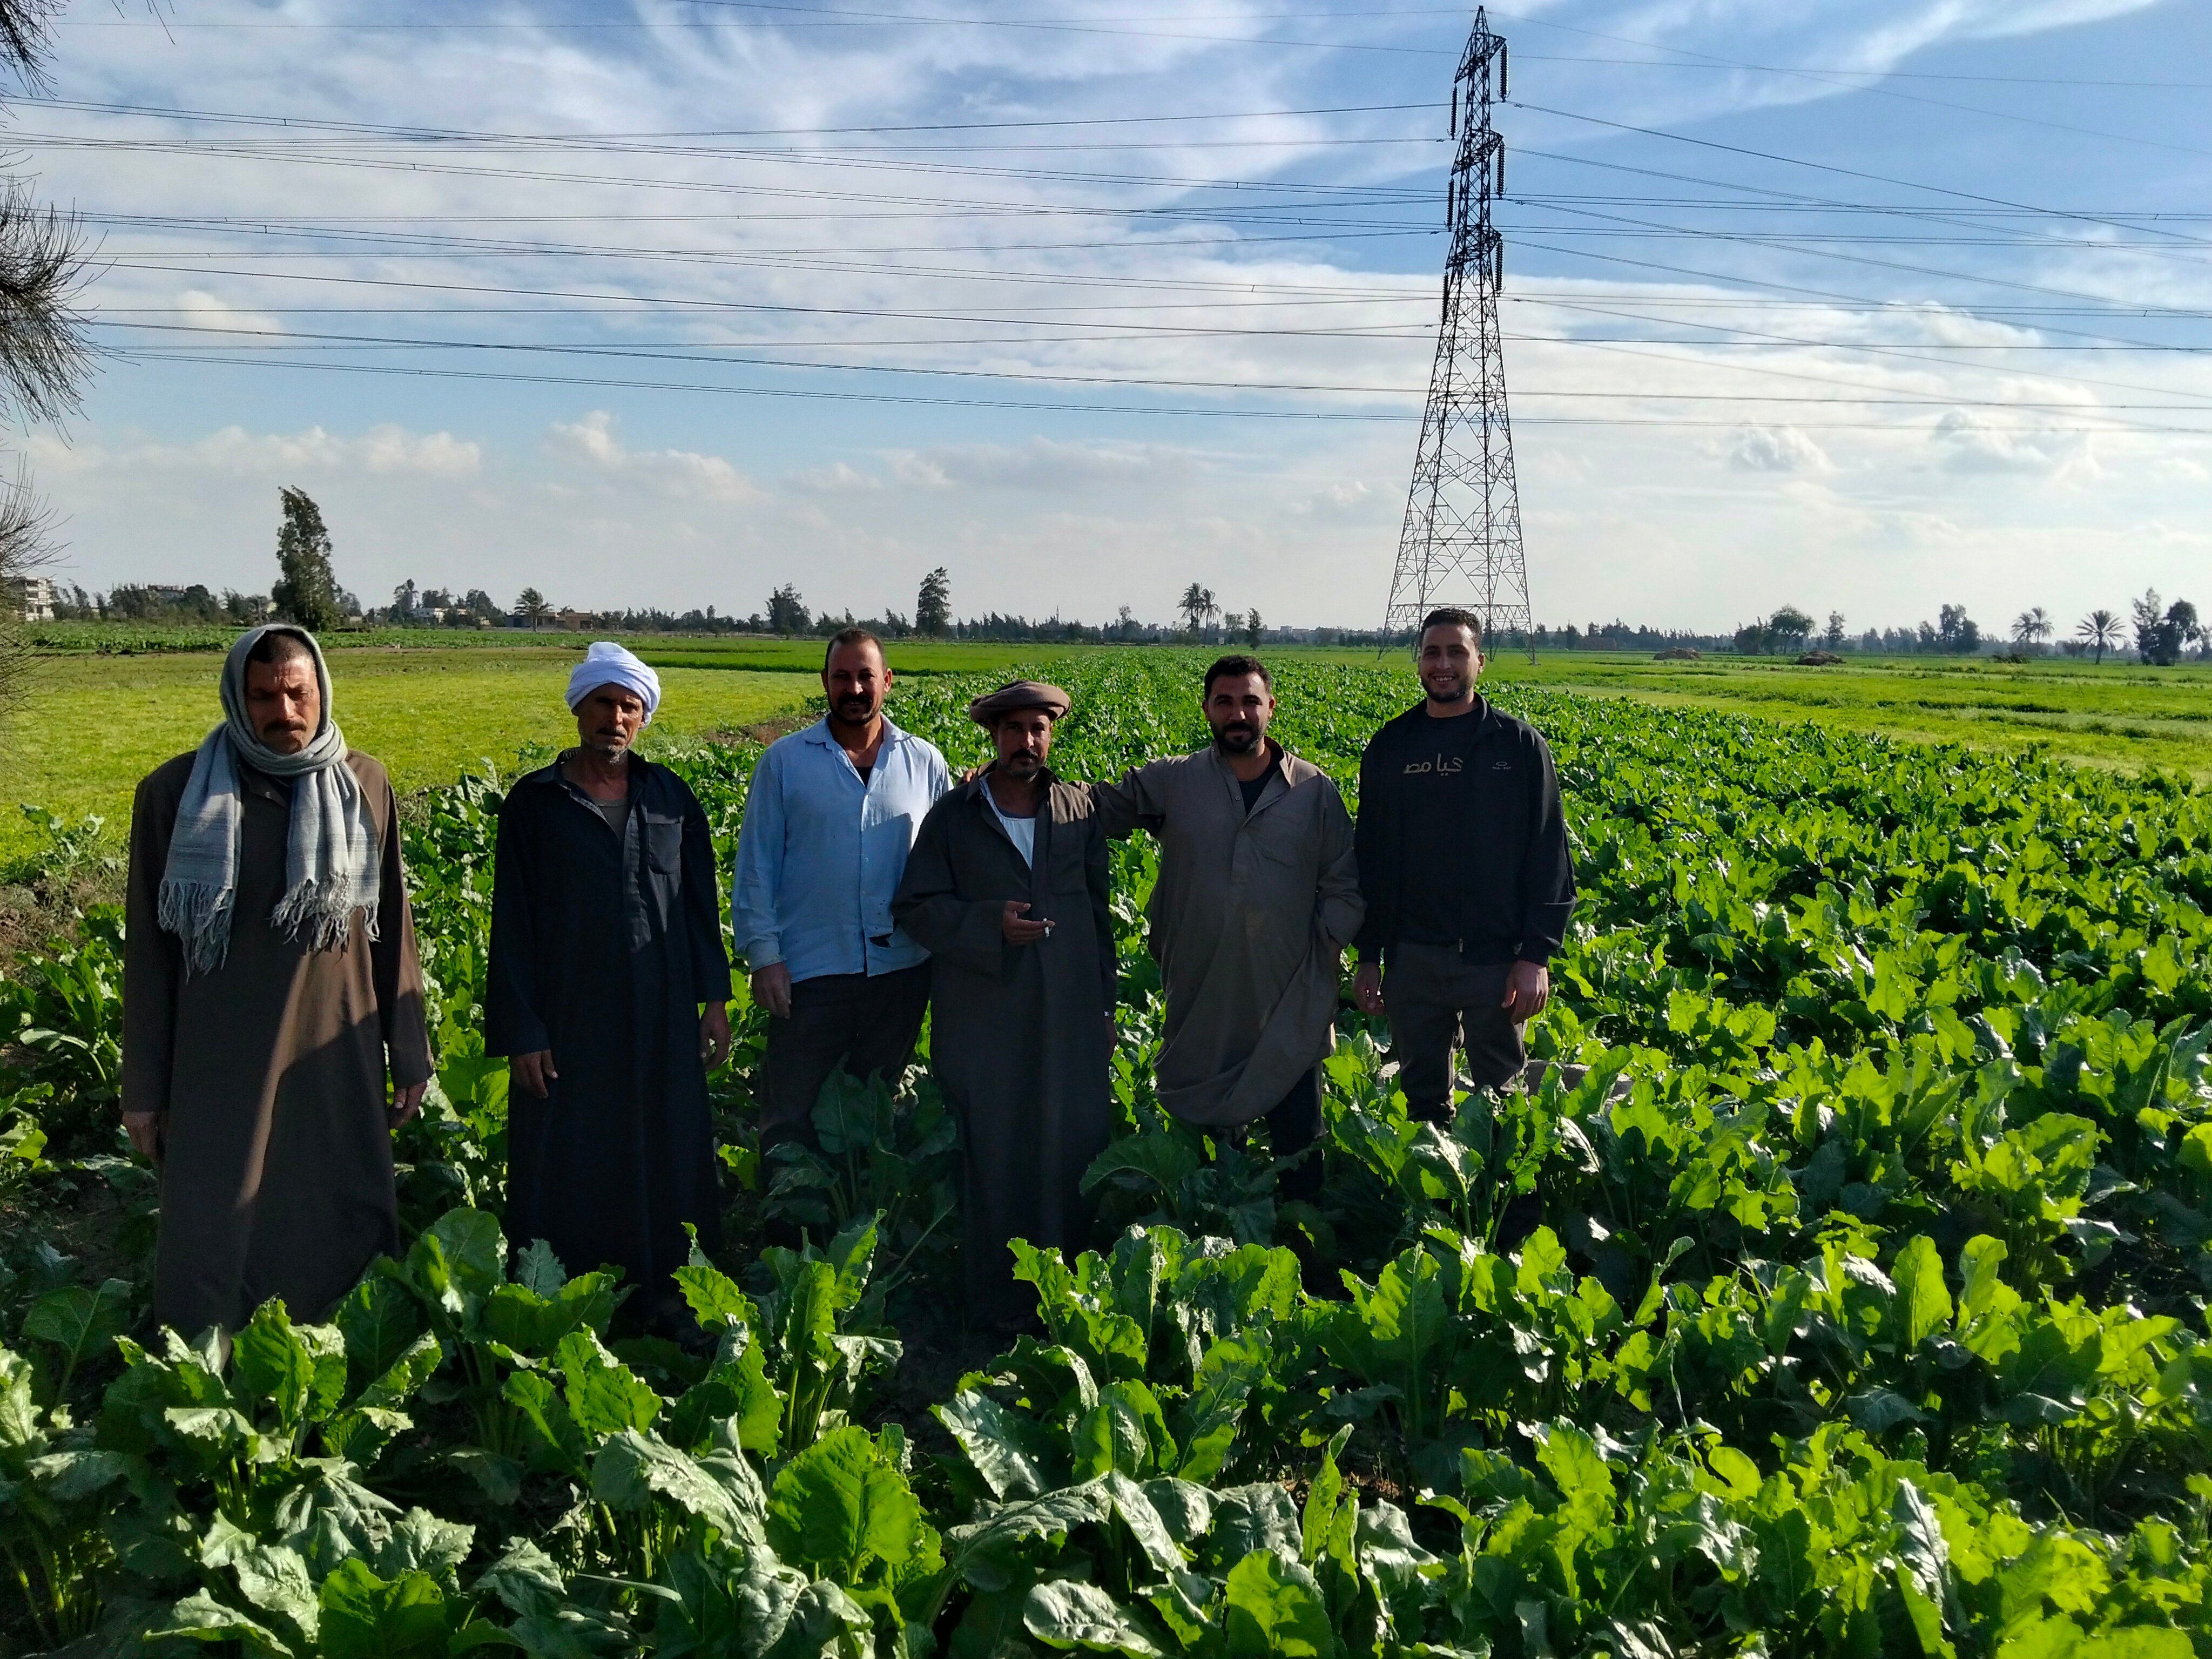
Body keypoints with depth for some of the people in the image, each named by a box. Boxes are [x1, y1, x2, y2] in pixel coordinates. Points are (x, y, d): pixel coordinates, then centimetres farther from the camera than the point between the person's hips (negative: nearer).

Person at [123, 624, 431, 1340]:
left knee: (347, 1229, 9)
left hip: (339, 1061, 2)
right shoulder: (174, 793, -5)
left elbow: (392, 931, 6)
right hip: (221, 1066, -1)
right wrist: (143, 1088, 2)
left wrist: (410, 1056, 8)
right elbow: (149, 949, 1)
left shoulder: (364, 786, 0)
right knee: (214, 1238, 6)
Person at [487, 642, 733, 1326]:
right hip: (569, 1020, -2)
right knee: (565, 1166, 5)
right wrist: (520, 1032, -6)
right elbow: (512, 923, -2)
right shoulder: (535, 802, -1)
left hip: (661, 1018, 3)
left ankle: (666, 1296, 23)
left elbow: (701, 903, 11)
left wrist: (714, 997, 5)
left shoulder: (672, 797, 7)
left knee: (667, 1156, 10)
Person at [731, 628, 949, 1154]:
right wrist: (763, 954, -7)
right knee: (791, 1116, 5)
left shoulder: (924, 762, 4)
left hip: (900, 969, 2)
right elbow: (755, 865, 0)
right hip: (808, 972, -2)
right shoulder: (785, 761, 0)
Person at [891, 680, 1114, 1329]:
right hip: (985, 1026, -1)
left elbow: (1098, 911, 13)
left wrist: (1106, 1006, 13)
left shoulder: (1081, 811, 8)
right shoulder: (952, 817, 3)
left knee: (1076, 1152, 4)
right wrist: (990, 924, -15)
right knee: (993, 1160, 4)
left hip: (1071, 1023, 2)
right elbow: (915, 908, 0)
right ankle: (998, 1305, 17)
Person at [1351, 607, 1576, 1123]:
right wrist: (1368, 956, 7)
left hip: (1496, 959, -2)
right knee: (1422, 1098, 12)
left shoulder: (1519, 745, 0)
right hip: (1411, 959, 2)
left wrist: (1536, 955, -10)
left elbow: (1548, 856, -2)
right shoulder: (1389, 747, 7)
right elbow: (1370, 854, 10)